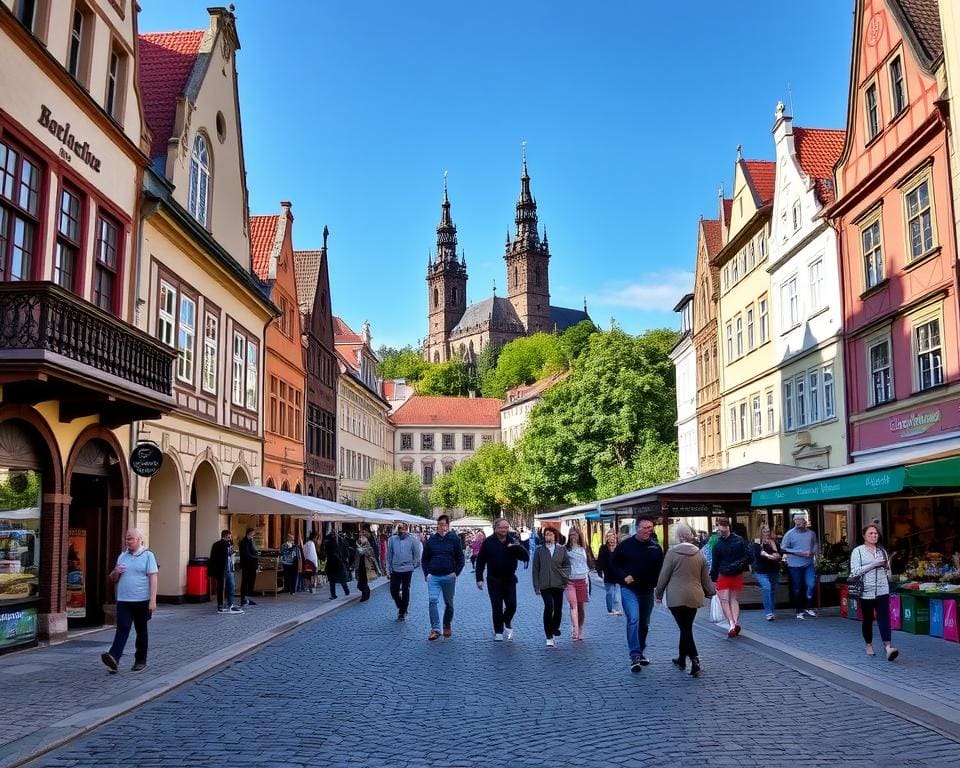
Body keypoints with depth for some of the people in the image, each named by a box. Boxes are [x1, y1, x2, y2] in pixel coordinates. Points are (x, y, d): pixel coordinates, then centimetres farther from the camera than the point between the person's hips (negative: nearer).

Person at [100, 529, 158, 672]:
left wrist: (153, 600, -16)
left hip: (142, 601, -3)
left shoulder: (148, 556, -2)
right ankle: (114, 658, -23)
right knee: (122, 629, -10)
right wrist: (115, 572, -3)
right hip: (123, 600, 3)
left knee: (141, 631, 8)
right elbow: (113, 579, 21)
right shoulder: (122, 556, 12)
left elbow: (153, 578, -8)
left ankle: (140, 661, 16)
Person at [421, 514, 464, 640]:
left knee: (448, 603, 11)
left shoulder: (454, 539, 1)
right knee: (433, 601, -13)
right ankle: (435, 629, -11)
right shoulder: (431, 540, 5)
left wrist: (456, 572, -6)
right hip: (433, 577, 1)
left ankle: (447, 626, 30)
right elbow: (424, 559, 13)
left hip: (449, 577, 0)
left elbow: (460, 558, 4)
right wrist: (427, 573, 3)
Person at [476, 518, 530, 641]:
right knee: (497, 607, 1)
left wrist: (517, 547, -26)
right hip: (494, 580, -1)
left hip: (510, 579, 1)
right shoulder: (488, 542, -4)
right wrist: (479, 578, -2)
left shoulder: (514, 541, -1)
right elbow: (480, 560, 2)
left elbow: (526, 557, -8)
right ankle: (498, 632, 14)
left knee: (512, 605, -4)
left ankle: (507, 624, 25)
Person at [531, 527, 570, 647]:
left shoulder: (562, 549, 7)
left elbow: (567, 564, 13)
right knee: (549, 607, -17)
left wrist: (565, 575, -6)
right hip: (545, 585, -2)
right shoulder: (539, 550, 4)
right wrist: (536, 586, 0)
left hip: (558, 584, 2)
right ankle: (549, 637, -9)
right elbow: (535, 569, 5)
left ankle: (554, 632, 28)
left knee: (558, 609, 6)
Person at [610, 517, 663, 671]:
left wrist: (657, 584, -4)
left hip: (648, 591, 5)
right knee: (633, 620, -20)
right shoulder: (626, 544, -6)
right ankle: (635, 656, -22)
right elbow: (614, 563, 1)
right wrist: (624, 576, -13)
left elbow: (661, 568, 12)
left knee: (644, 624, 15)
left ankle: (640, 653, 31)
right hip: (629, 589, -5)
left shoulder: (655, 547, 4)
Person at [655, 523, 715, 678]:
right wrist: (710, 592, 29)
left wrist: (658, 594, 6)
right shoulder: (699, 553, 6)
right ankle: (681, 659, 27)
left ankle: (694, 659, -20)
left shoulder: (672, 552, -9)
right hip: (694, 597, 5)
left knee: (685, 629, -4)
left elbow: (664, 576, -5)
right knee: (686, 628, 15)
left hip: (676, 597, -5)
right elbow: (705, 577, 13)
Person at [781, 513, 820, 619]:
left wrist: (813, 552, -7)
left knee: (811, 584, -8)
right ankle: (799, 611, 17)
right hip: (795, 565, -2)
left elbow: (816, 545, 15)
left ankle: (808, 607, 12)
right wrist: (798, 553, -14)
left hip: (809, 564, 2)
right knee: (797, 589, 5)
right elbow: (783, 548, -6)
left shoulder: (811, 533, 7)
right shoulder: (789, 534, -4)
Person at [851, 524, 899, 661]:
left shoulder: (882, 551, 14)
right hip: (866, 591, -2)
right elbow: (855, 571, -11)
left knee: (884, 618, -12)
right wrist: (873, 564, -15)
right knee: (868, 619, 9)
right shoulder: (858, 551, 0)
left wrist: (887, 566, 0)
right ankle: (868, 644, 28)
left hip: (882, 591, 2)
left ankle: (888, 647, -22)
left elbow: (888, 571, 24)